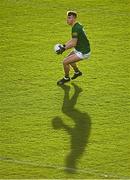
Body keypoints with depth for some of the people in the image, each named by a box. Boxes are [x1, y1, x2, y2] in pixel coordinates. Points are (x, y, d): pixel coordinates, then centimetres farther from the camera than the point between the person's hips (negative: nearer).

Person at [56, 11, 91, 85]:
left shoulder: (75, 28, -26)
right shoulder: (77, 25, 6)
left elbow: (73, 43, -26)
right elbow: (73, 40, 16)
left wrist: (64, 49, -17)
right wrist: (64, 46, 7)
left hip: (82, 53, -10)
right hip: (79, 49, 10)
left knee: (65, 62, -11)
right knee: (69, 58, 29)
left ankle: (66, 78, 13)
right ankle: (77, 72, 49)